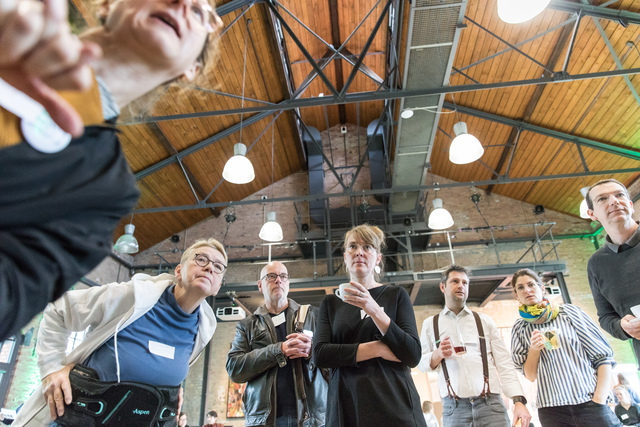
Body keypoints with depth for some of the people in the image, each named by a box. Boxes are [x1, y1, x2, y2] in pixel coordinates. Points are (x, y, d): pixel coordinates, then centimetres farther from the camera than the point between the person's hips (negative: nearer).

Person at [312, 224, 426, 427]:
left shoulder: (397, 295, 4)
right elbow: (319, 354, -5)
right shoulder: (331, 303, 8)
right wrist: (378, 348, -13)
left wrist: (374, 310, -18)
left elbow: (413, 356, -6)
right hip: (346, 408, 1)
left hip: (395, 406, -1)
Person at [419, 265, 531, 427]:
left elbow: (504, 364, 7)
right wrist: (438, 354, -10)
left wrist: (518, 400, -5)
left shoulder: (484, 321, 12)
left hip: (491, 403, 1)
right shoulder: (430, 324, 10)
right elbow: (422, 363, 10)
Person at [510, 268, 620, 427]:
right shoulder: (520, 328, 7)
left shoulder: (568, 312, 3)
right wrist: (534, 350, -11)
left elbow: (603, 357, 1)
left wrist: (599, 401, -8)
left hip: (590, 404, -1)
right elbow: (530, 376, 6)